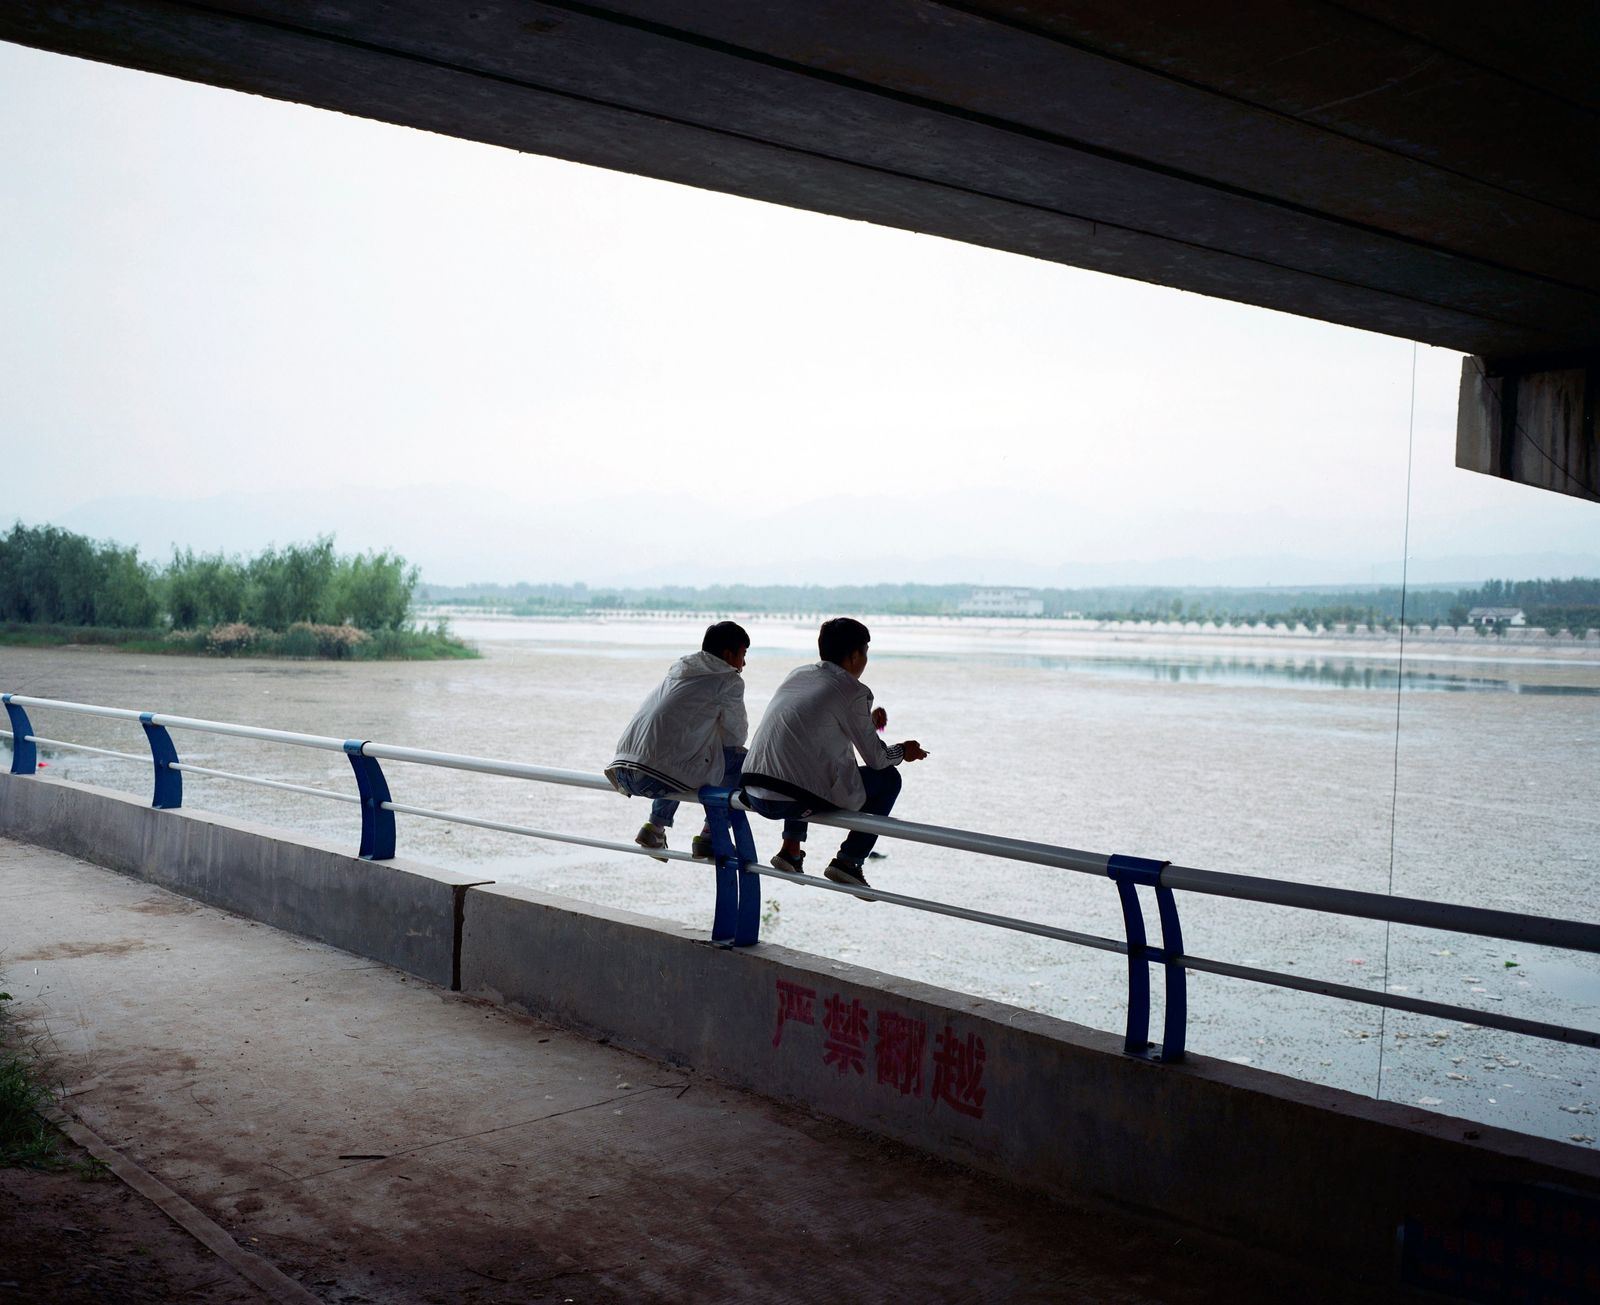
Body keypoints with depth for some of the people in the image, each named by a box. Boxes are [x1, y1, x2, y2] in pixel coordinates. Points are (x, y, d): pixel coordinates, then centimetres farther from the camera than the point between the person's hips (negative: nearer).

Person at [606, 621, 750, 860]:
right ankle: (710, 837, 8)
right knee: (741, 759, 8)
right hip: (658, 780, -8)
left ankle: (655, 826, 24)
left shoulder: (677, 671, 26)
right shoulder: (729, 681, 4)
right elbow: (737, 735, 14)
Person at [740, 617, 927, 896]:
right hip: (796, 801, -7)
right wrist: (902, 751, 24)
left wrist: (866, 723, 37)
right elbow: (876, 759, 3)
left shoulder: (797, 674, 16)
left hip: (754, 796, 7)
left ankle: (791, 849, 29)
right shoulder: (854, 692, -4)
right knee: (888, 778, 12)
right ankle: (848, 861, 10)